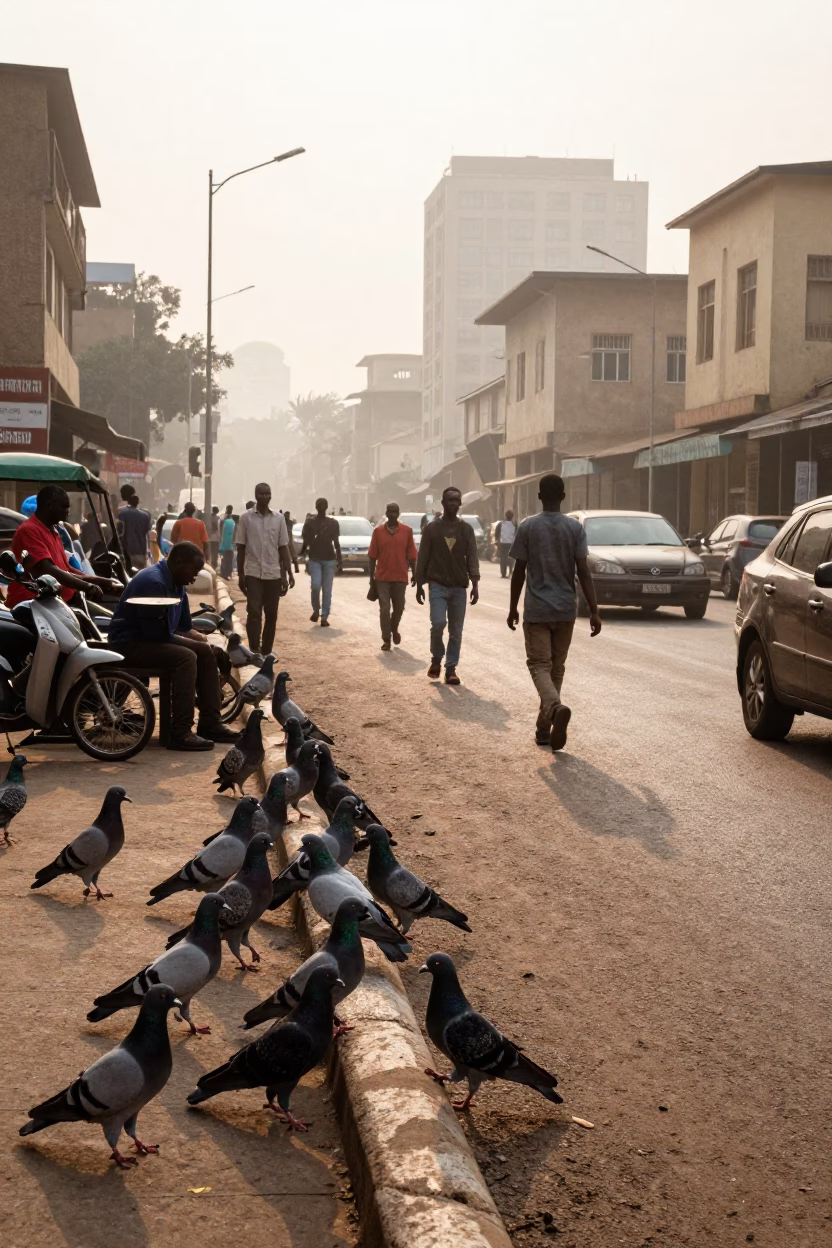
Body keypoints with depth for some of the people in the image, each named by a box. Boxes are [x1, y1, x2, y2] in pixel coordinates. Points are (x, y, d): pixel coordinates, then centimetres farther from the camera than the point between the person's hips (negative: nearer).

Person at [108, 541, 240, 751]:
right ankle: (180, 733, -29)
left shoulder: (177, 584, 8)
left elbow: (183, 627, 15)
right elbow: (158, 633, -25)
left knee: (205, 651, 4)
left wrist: (199, 638, -5)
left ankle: (210, 723, 5)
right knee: (185, 657, -28)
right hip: (130, 643, -10)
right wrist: (194, 641, -11)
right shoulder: (153, 582, -23)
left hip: (154, 638, 10)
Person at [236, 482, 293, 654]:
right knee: (254, 613, -9)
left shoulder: (279, 518, 5)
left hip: (274, 574, 3)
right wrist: (240, 575, -2)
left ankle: (266, 652, 15)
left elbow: (283, 547, 7)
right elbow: (241, 548, 1)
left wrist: (288, 573, 2)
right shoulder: (246, 517, -1)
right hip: (253, 573, -3)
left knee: (271, 615, 6)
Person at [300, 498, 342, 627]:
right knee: (316, 585, -16)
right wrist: (300, 556, -2)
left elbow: (336, 543, 7)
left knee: (327, 590, -1)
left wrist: (340, 561, 4)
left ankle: (324, 617, 4)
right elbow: (306, 542, 6)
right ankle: (316, 609, 8)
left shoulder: (333, 523, 4)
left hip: (330, 559, 1)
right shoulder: (310, 523, 2)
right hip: (314, 559, -1)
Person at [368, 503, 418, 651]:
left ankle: (394, 629, 38)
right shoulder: (378, 531, 0)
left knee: (399, 607, 11)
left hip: (401, 577, 1)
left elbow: (411, 554, 4)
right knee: (384, 609, -2)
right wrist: (371, 576, 2)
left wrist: (414, 573, 2)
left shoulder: (407, 531, 0)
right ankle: (386, 639, 5)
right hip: (382, 577, -1)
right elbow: (373, 555, 3)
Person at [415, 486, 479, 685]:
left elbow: (472, 558, 0)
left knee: (456, 631, 2)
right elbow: (423, 558, 3)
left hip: (459, 587, 2)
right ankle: (436, 658, 8)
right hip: (438, 585, -2)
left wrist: (475, 584, -10)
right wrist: (419, 585, 1)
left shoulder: (466, 529, 5)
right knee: (438, 623, -16)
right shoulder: (432, 528, 1)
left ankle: (451, 669, 10)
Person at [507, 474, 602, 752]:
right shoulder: (576, 527, -2)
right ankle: (544, 727, 18)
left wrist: (513, 608, 9)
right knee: (556, 667, 14)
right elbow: (583, 571, -8)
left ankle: (556, 707, -28)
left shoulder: (527, 527, -4)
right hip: (566, 610, 2)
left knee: (539, 665, 1)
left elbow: (519, 571, -2)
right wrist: (594, 611, -6)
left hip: (536, 610, -2)